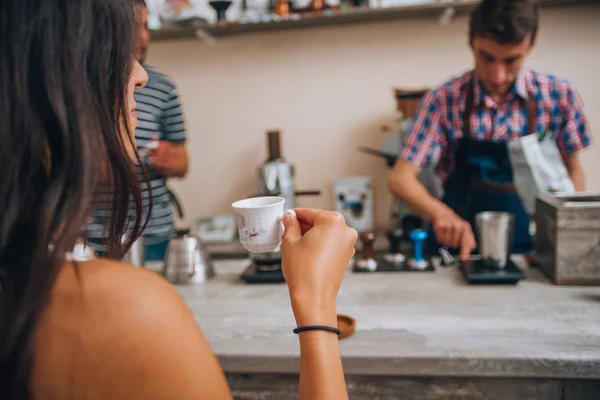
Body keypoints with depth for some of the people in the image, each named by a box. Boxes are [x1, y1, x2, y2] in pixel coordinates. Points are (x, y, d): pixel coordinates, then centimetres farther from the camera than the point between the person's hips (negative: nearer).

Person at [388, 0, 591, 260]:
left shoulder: (559, 96, -2)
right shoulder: (442, 101, -8)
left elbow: (571, 171, 9)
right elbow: (401, 177, -11)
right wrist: (441, 214, -29)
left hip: (530, 248, 2)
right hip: (459, 247, -2)